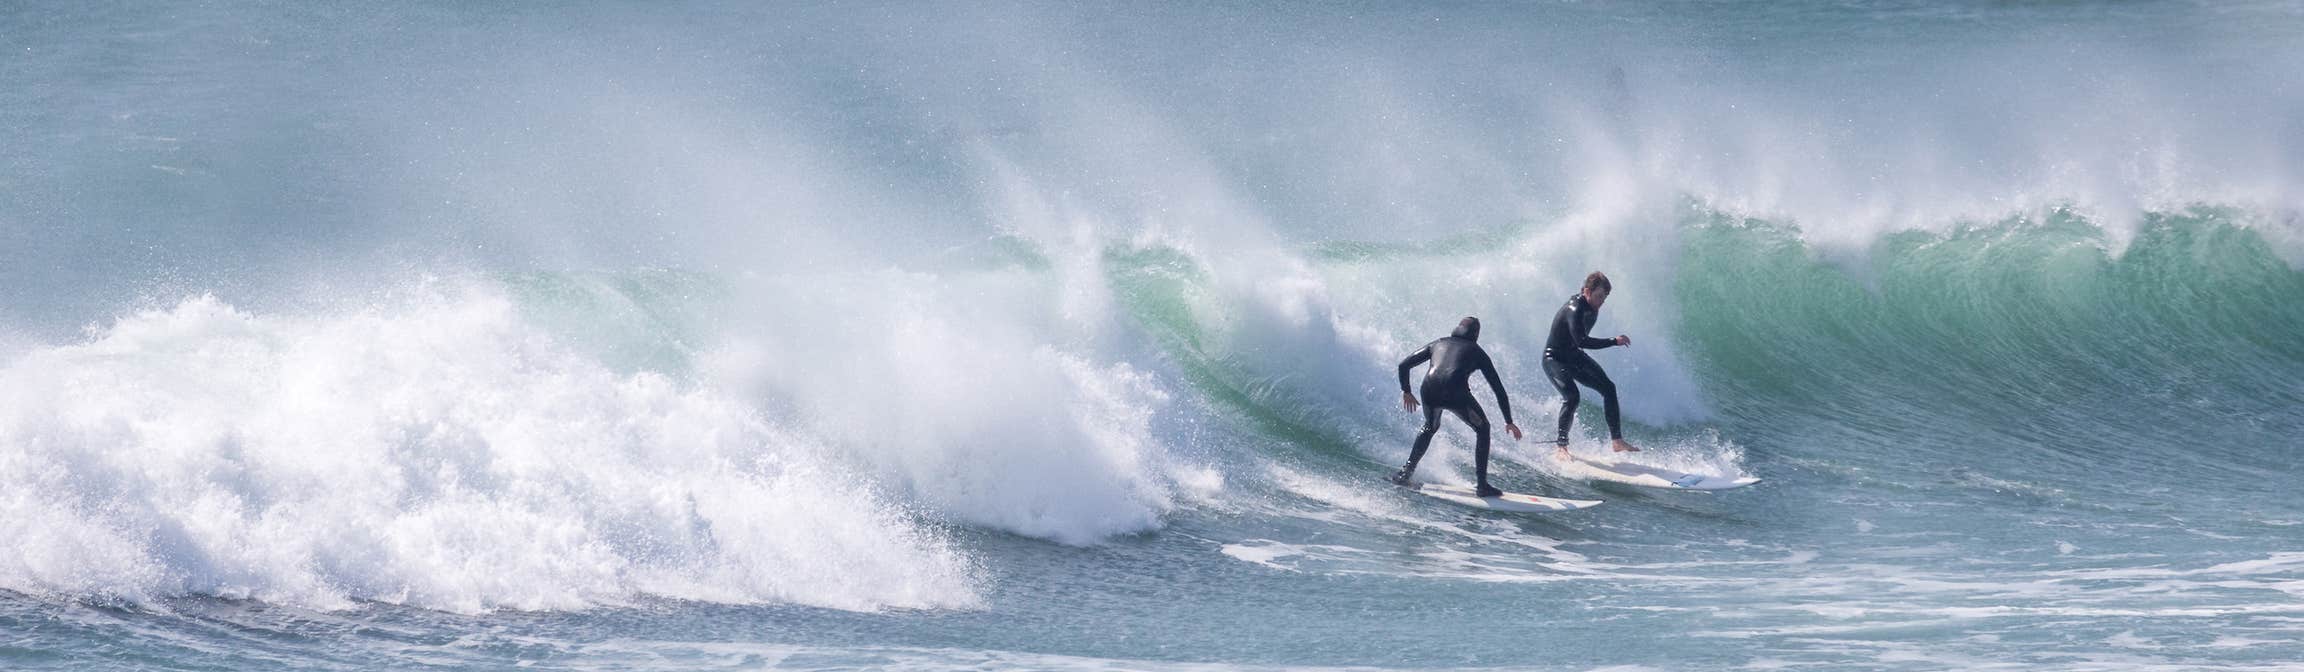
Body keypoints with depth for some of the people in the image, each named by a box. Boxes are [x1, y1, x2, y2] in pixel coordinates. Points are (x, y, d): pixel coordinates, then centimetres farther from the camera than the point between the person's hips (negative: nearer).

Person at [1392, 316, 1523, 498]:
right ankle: (1482, 484, 11)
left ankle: (1406, 472, 30)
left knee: (1430, 427, 35)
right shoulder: (1476, 351, 24)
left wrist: (1405, 391, 44)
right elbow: (1498, 388, 22)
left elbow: (1404, 365, 29)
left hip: (1429, 390, 3)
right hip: (1455, 393, -3)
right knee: (1482, 428, 20)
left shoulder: (1438, 344, 31)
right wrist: (1508, 421, 27)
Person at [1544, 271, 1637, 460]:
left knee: (1608, 387, -2)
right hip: (1554, 358, -9)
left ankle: (1616, 441, -1)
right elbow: (1582, 341, -40)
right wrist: (1614, 342, -41)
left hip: (1573, 355, 9)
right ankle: (1562, 447, -19)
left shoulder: (1591, 308, -1)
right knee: (1571, 396, -28)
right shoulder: (1574, 310, -29)